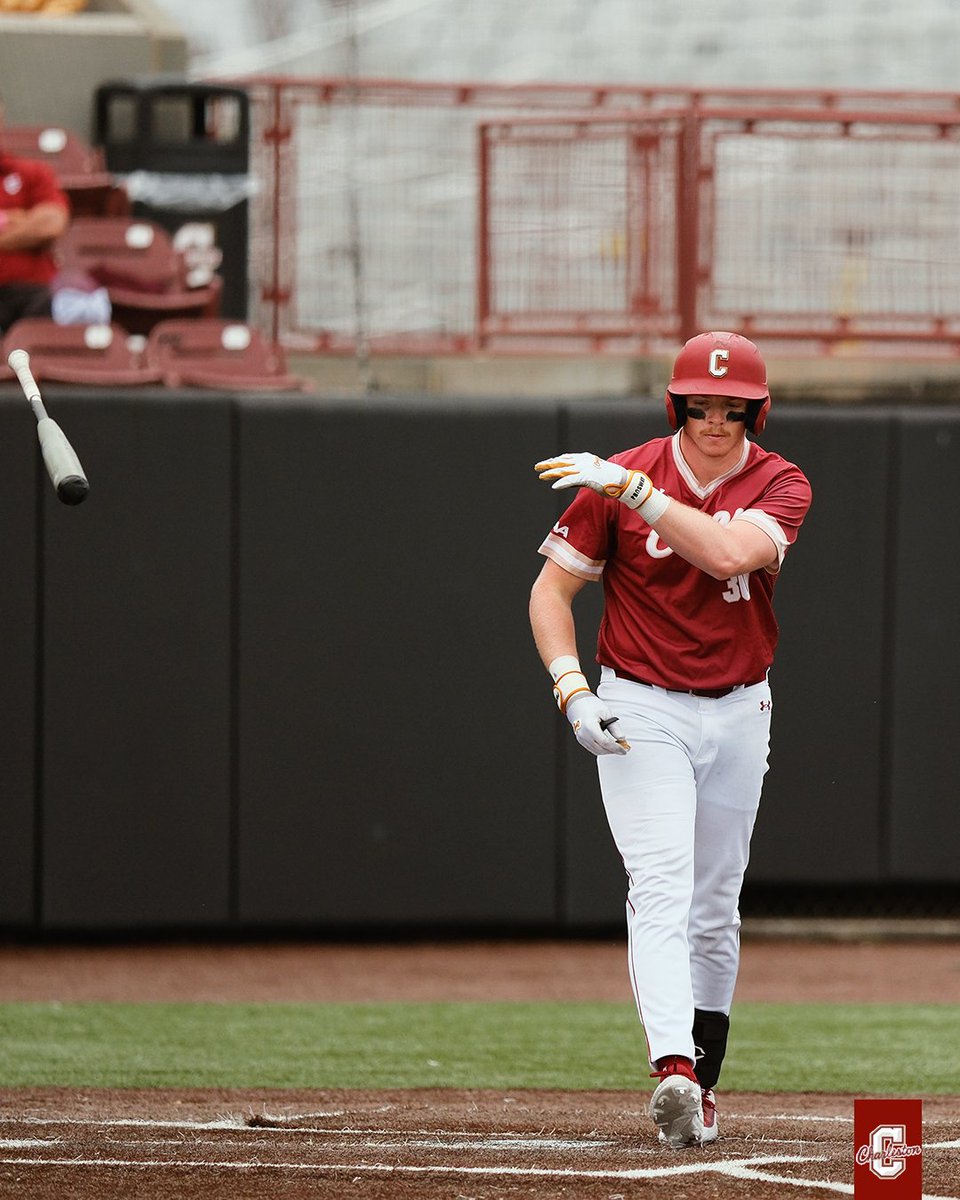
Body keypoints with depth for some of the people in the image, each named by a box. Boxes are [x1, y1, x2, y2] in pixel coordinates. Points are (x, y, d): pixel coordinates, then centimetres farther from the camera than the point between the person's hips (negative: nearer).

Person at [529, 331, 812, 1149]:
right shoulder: (616, 482, -7)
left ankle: (701, 1087, 23)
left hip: (738, 713, 3)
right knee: (661, 889, -20)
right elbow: (551, 590, -2)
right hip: (641, 712, -3)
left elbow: (731, 554, -26)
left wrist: (630, 487, -28)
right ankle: (673, 1071, -35)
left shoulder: (780, 486, -5)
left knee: (715, 912, 11)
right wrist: (574, 693, -16)